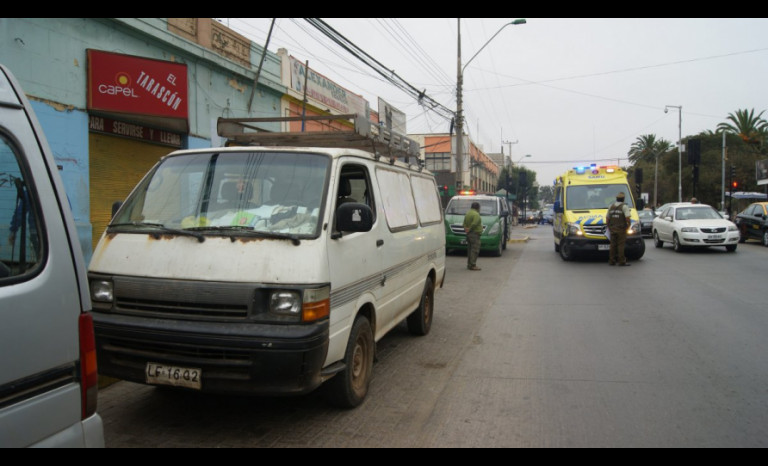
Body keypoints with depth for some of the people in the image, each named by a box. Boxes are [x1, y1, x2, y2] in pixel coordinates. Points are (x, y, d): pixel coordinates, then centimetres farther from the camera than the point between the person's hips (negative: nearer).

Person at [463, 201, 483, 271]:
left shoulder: (468, 213, 16)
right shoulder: (476, 214, -14)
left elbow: (464, 223, 17)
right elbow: (474, 224, -24)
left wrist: (466, 229, 4)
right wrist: (469, 229, -12)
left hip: (469, 234, 10)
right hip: (474, 234, -10)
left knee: (470, 249, 14)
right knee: (475, 249, -9)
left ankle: (469, 264, 18)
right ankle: (473, 265, -12)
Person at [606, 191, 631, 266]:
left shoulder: (611, 206, 10)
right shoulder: (624, 207, -7)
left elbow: (607, 218, 13)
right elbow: (628, 218, -16)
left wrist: (609, 227, 22)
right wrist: (629, 224, 2)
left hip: (612, 229, 5)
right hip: (621, 229, -5)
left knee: (613, 245, 8)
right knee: (620, 245, -3)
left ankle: (611, 261, 10)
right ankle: (621, 261, -2)